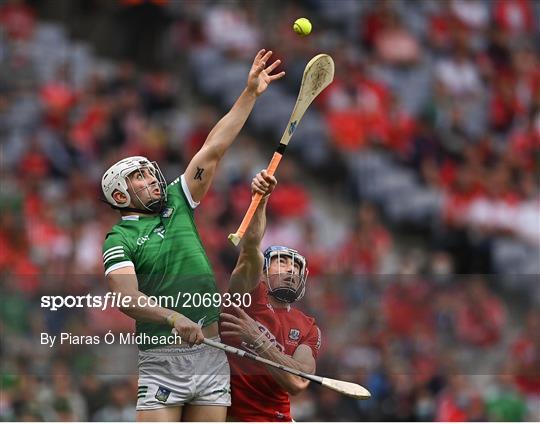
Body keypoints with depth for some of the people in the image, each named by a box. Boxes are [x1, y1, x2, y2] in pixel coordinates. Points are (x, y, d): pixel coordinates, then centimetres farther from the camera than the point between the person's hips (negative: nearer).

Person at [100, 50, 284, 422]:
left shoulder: (176, 203, 14)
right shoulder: (120, 240, -1)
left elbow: (213, 150, 11)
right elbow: (127, 297, -15)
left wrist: (250, 93, 8)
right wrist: (173, 317, -31)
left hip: (211, 355, 5)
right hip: (162, 360, -5)